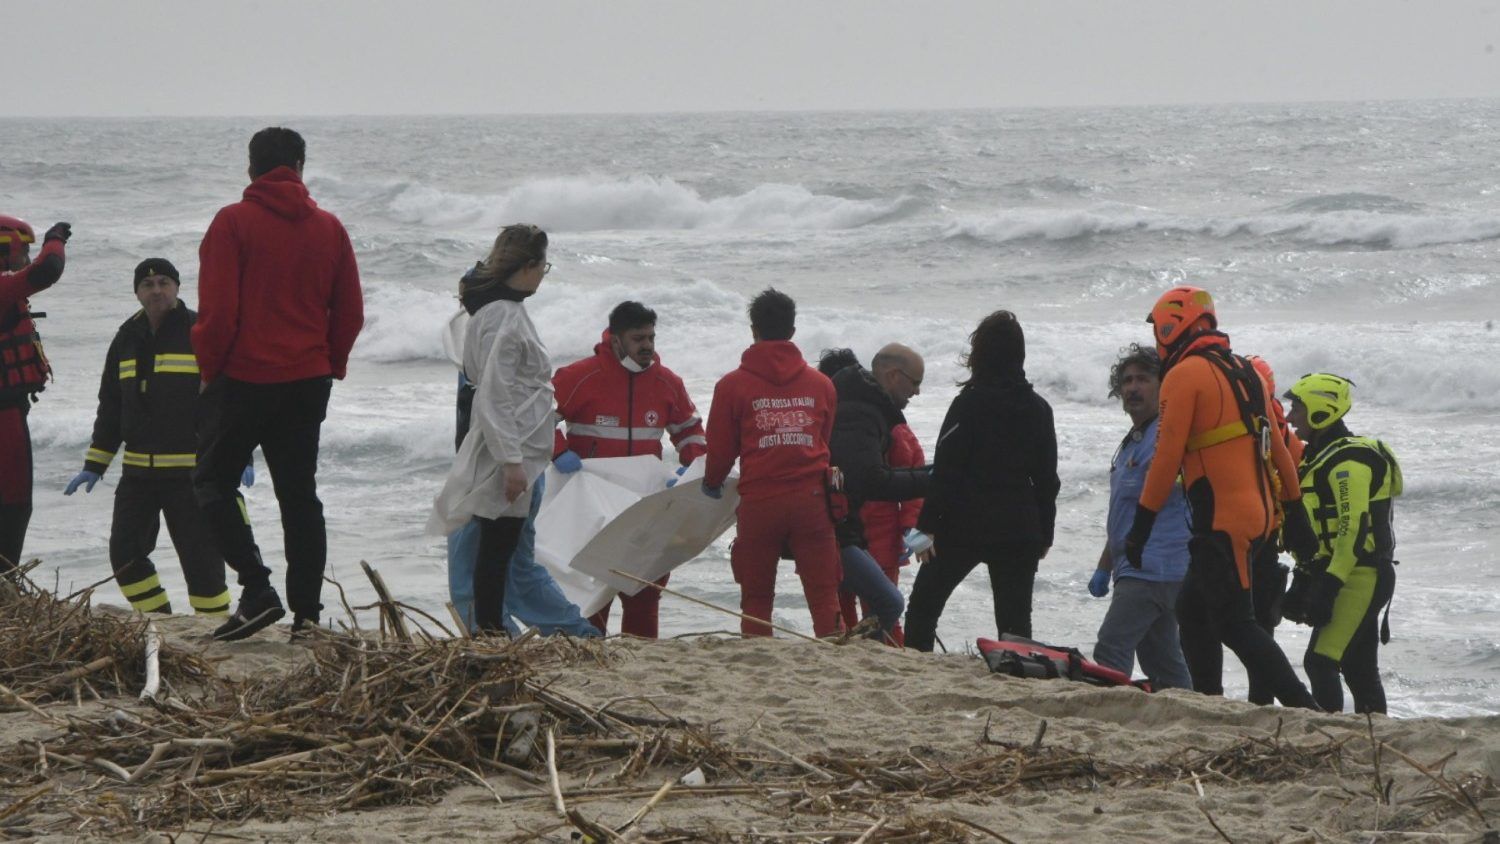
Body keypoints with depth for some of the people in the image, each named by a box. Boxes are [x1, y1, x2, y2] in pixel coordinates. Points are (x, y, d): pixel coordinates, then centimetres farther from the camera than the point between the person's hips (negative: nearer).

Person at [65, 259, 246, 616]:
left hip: (191, 471, -6)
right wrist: (94, 465, 15)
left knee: (200, 556, -6)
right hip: (137, 473, 6)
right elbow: (110, 408, 19)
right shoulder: (128, 339, 13)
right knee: (125, 554, 2)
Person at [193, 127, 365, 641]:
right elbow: (350, 313, 5)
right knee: (299, 494, 11)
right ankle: (306, 611, 6)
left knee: (214, 482, 9)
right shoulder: (329, 229, 4)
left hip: (242, 379, -4)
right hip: (308, 383, 4)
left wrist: (209, 368, 0)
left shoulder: (233, 223, -9)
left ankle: (256, 588, -7)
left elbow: (217, 310, -13)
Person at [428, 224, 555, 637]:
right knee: (498, 545, -5)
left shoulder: (506, 309, 15)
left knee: (501, 547, 12)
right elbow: (494, 397, -21)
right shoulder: (503, 317, -17)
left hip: (519, 450, 10)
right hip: (508, 451, -10)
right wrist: (510, 460, -22)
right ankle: (489, 629, -1)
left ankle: (490, 630, 16)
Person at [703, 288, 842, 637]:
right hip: (812, 500, 2)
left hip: (759, 503, -2)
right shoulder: (820, 384, 7)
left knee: (756, 599, 7)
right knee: (823, 595, 1)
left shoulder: (733, 386, -2)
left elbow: (720, 448, 2)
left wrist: (712, 483, 24)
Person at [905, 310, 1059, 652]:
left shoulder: (969, 403, -9)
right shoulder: (1038, 408, 6)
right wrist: (1045, 534, 17)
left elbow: (945, 470, -11)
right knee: (1015, 620, 6)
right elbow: (1047, 478, 11)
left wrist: (928, 525, -8)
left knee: (923, 606, 8)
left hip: (965, 526, -4)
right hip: (1020, 530, 4)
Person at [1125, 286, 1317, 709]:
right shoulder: (1246, 372, 16)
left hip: (1220, 522, -9)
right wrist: (1294, 511, 25)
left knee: (1234, 624, -9)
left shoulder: (1184, 375, -9)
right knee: (1192, 610, 18)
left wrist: (1142, 524, -10)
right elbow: (1278, 448, 19)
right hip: (1258, 515, 9)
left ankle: (1304, 709, -18)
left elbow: (1167, 456, -13)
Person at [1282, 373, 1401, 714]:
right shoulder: (1321, 458, 19)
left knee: (1321, 661, -16)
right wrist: (1304, 581, 20)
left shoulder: (1348, 461, -15)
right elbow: (1315, 531, 23)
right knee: (1360, 668, 12)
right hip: (1361, 580, 11)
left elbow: (1354, 530, -23)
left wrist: (1329, 584, -26)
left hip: (1357, 579, -11)